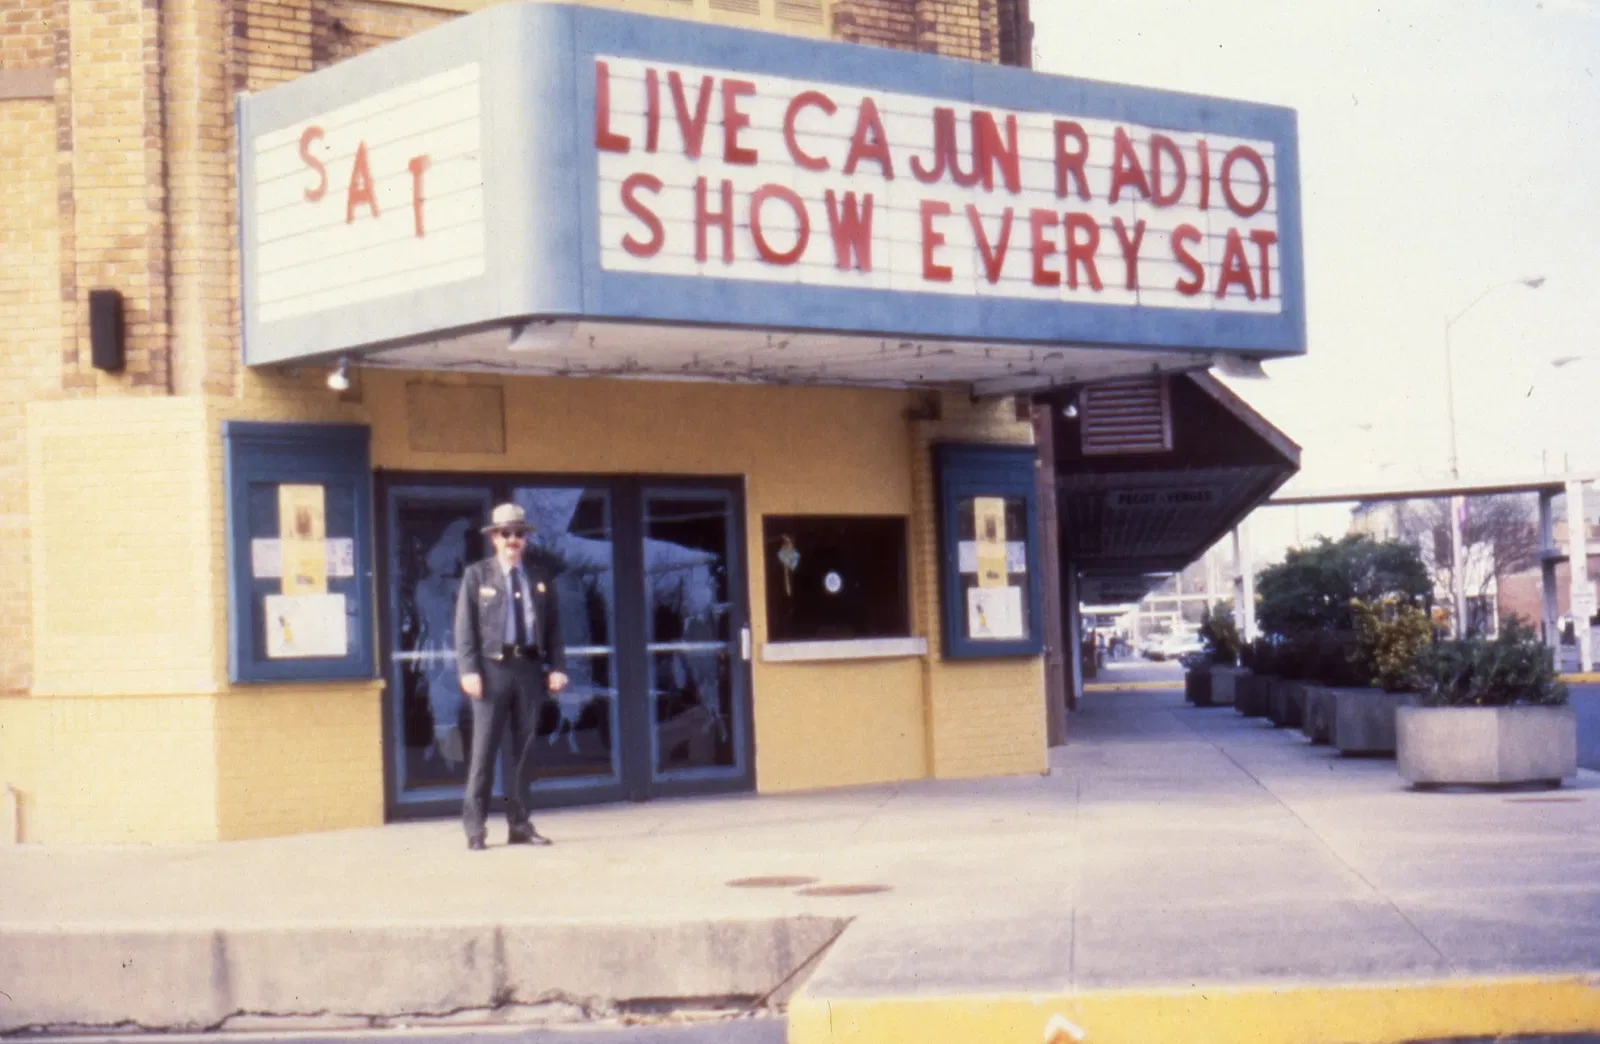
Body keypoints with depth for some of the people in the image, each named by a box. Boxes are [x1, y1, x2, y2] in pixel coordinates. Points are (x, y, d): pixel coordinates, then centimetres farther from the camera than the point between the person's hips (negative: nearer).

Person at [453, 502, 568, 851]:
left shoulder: (541, 576, 13)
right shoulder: (477, 575, 4)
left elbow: (553, 625, 13)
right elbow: (465, 626, 0)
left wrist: (557, 666, 2)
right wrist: (468, 670, -10)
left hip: (530, 666, 3)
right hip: (493, 666, -3)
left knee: (523, 747, 7)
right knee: (484, 748, -4)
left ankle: (519, 823, 13)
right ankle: (474, 826, 0)